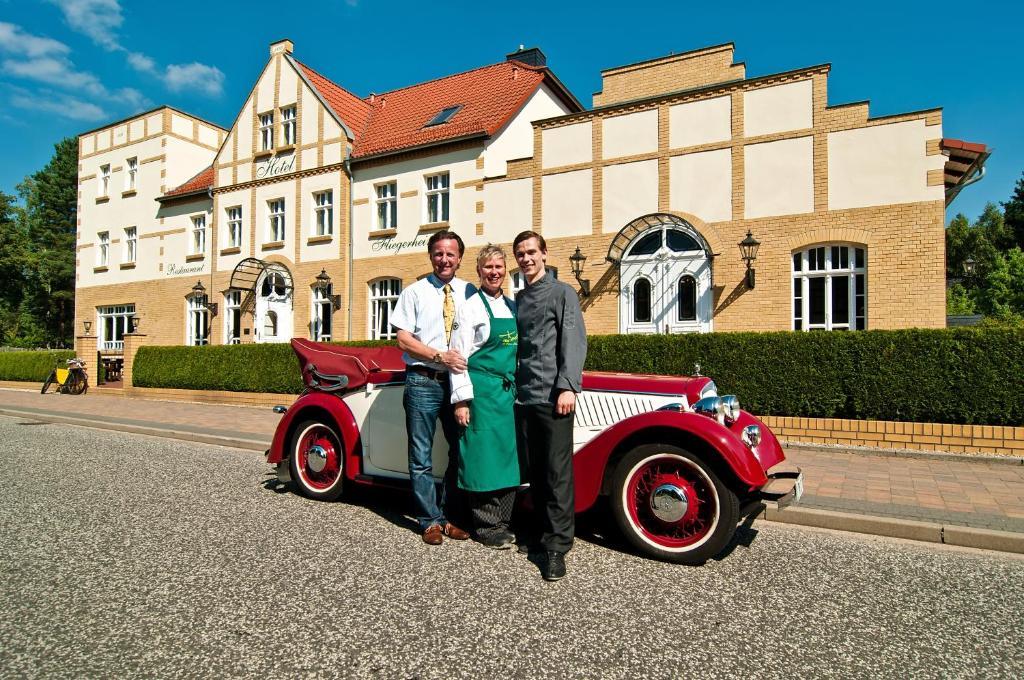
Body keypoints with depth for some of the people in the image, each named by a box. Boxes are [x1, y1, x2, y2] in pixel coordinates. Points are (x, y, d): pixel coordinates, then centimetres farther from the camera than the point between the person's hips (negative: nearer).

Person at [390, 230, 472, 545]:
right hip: (423, 381, -3)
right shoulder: (415, 292, 2)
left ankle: (448, 516, 27)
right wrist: (440, 357, -15)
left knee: (460, 452, 11)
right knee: (421, 457, 4)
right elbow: (403, 339, -4)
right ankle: (430, 520, 19)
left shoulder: (469, 293, 7)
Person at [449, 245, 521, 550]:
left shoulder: (513, 306, 14)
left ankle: (503, 522, 24)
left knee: (507, 456, 11)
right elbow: (459, 356, -9)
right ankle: (486, 527, 14)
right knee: (484, 455, 0)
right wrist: (461, 400, -14)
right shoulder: (470, 307, -5)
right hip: (482, 390, -6)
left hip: (510, 391, 6)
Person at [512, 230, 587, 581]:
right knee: (535, 469, 10)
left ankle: (557, 545, 1)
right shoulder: (517, 299, 20)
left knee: (557, 470, -5)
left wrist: (568, 386, -17)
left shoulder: (562, 292, 3)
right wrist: (513, 384, 10)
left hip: (553, 395, -5)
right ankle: (543, 529, 22)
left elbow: (574, 341, -7)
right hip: (523, 396, 6)